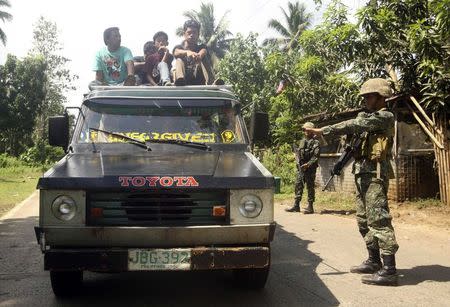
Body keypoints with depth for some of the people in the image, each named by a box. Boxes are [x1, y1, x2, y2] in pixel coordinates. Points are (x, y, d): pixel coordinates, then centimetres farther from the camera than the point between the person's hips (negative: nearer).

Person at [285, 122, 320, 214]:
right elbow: (298, 153, 23)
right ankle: (296, 206, 11)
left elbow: (315, 156, -12)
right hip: (301, 167, 6)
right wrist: (298, 161, 6)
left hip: (310, 168, -6)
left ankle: (310, 207, 2)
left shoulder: (315, 142, -4)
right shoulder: (302, 141, 17)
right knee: (298, 185, 5)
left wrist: (308, 164, -20)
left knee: (310, 187, -2)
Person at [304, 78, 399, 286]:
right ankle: (374, 261, 22)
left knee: (379, 219, -13)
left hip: (375, 174, -10)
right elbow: (354, 130, 13)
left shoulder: (385, 117, -8)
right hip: (362, 174, 10)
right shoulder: (368, 118, 22)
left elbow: (354, 126, -19)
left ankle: (389, 270, -12)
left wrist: (322, 131, -19)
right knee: (364, 220, 12)